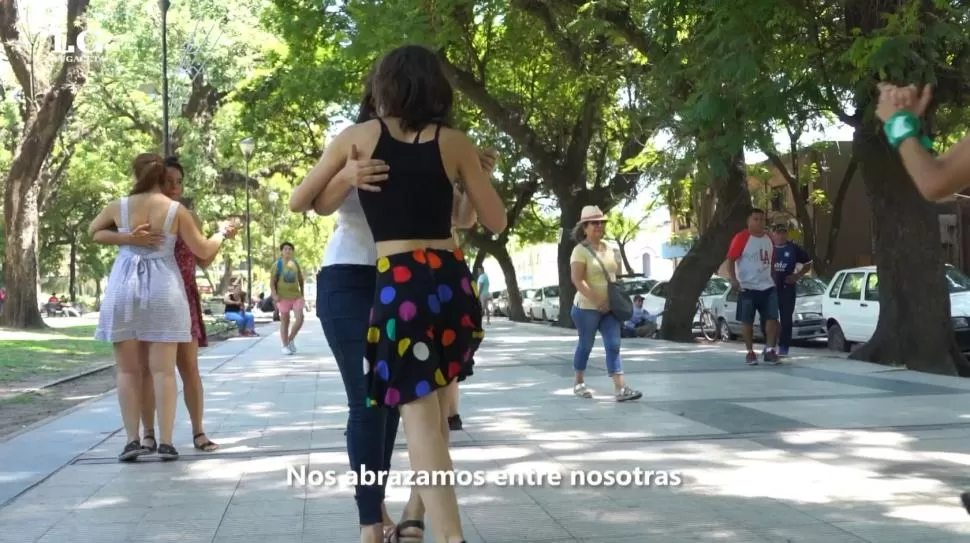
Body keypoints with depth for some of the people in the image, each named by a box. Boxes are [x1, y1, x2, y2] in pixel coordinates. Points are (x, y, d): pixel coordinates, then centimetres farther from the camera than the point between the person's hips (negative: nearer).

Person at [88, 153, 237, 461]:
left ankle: (132, 439, -1)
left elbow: (92, 232, 22)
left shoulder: (118, 207, 2)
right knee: (163, 370, 0)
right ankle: (166, 442, -3)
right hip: (163, 290, -1)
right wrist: (223, 233, 20)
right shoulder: (176, 210, -2)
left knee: (128, 370, 6)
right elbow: (204, 251, 2)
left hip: (124, 288, 1)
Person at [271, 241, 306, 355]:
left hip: (296, 296, 3)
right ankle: (285, 346, 11)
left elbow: (300, 279, 19)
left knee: (300, 318, -10)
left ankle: (291, 339, 12)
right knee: (284, 322, 3)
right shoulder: (277, 265, -4)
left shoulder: (295, 263, 8)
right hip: (283, 297, -3)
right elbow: (272, 282, -5)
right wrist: (274, 295, -18)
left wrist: (302, 293, 18)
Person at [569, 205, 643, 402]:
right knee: (585, 345, 7)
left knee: (614, 346, -4)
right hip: (587, 308, -6)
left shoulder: (607, 248, 11)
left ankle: (620, 389, -10)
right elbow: (577, 280, -20)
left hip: (610, 308, 6)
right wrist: (597, 301, -25)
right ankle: (579, 383, 25)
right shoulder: (581, 250, -11)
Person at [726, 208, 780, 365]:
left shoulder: (768, 239, 10)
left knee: (772, 318, -2)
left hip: (767, 286, 5)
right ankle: (750, 352, 12)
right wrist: (733, 279, -23)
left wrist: (774, 277, 22)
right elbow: (731, 260, -13)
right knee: (747, 321, 2)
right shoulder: (741, 238, -9)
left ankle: (769, 351, 2)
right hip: (747, 287, -5)